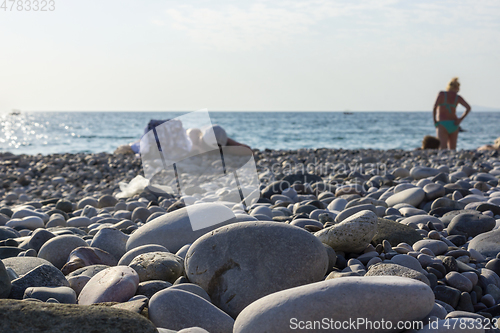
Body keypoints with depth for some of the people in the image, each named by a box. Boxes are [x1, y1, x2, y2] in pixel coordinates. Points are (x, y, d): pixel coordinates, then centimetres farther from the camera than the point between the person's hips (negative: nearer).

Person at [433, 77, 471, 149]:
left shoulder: (442, 94, -4)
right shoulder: (458, 97, 5)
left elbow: (435, 108, -13)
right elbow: (468, 108, 0)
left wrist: (434, 120, -4)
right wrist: (460, 119, 3)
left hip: (442, 124, -4)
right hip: (454, 124, 4)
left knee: (443, 148, -16)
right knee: (452, 148, 14)